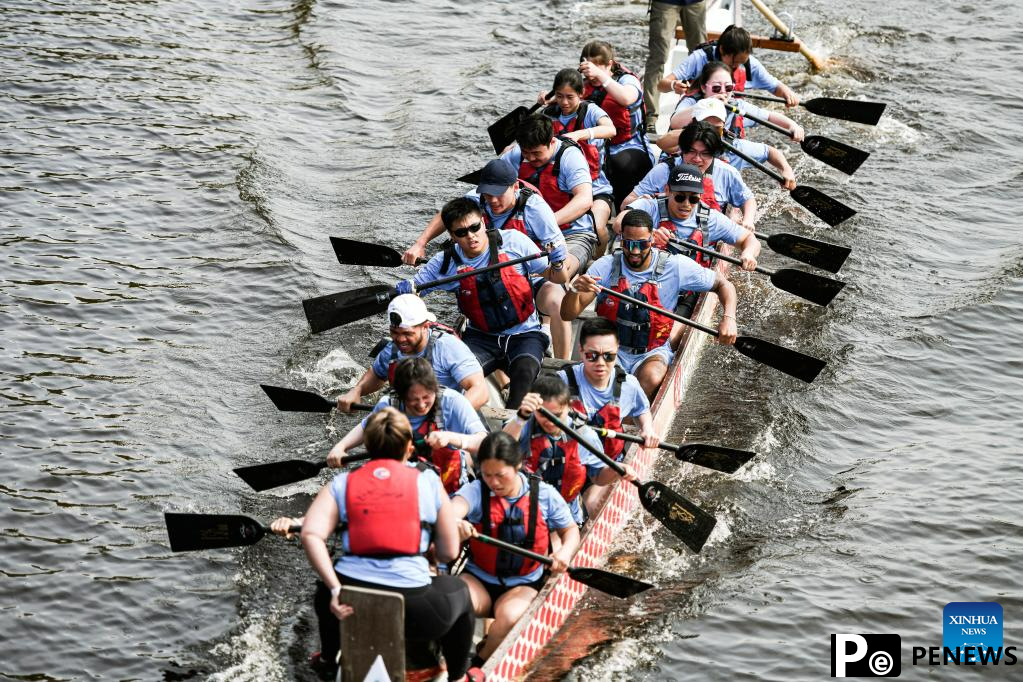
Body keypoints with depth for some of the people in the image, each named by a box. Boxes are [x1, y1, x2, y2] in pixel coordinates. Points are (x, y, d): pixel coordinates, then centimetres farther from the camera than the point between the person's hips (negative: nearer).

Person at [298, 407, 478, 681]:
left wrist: (335, 588, -9)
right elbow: (449, 552, 7)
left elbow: (311, 535, -8)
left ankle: (329, 660, 59)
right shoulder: (429, 482, 6)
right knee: (458, 591, 33)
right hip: (414, 610, -2)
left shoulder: (341, 484, 8)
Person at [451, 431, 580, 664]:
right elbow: (454, 508, -33)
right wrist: (455, 523, -59)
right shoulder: (477, 491, -10)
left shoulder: (545, 494, -3)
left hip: (523, 584, 0)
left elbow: (571, 530, 10)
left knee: (510, 616, -34)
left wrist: (565, 552, -14)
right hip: (478, 578, 0)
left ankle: (478, 667, -9)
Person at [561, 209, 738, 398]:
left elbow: (723, 284, 3)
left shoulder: (675, 266, -7)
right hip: (612, 350, 0)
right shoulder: (606, 267, -7)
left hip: (653, 352, 0)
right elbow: (568, 315, -10)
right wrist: (575, 289, -33)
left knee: (651, 378, -34)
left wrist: (728, 317, -17)